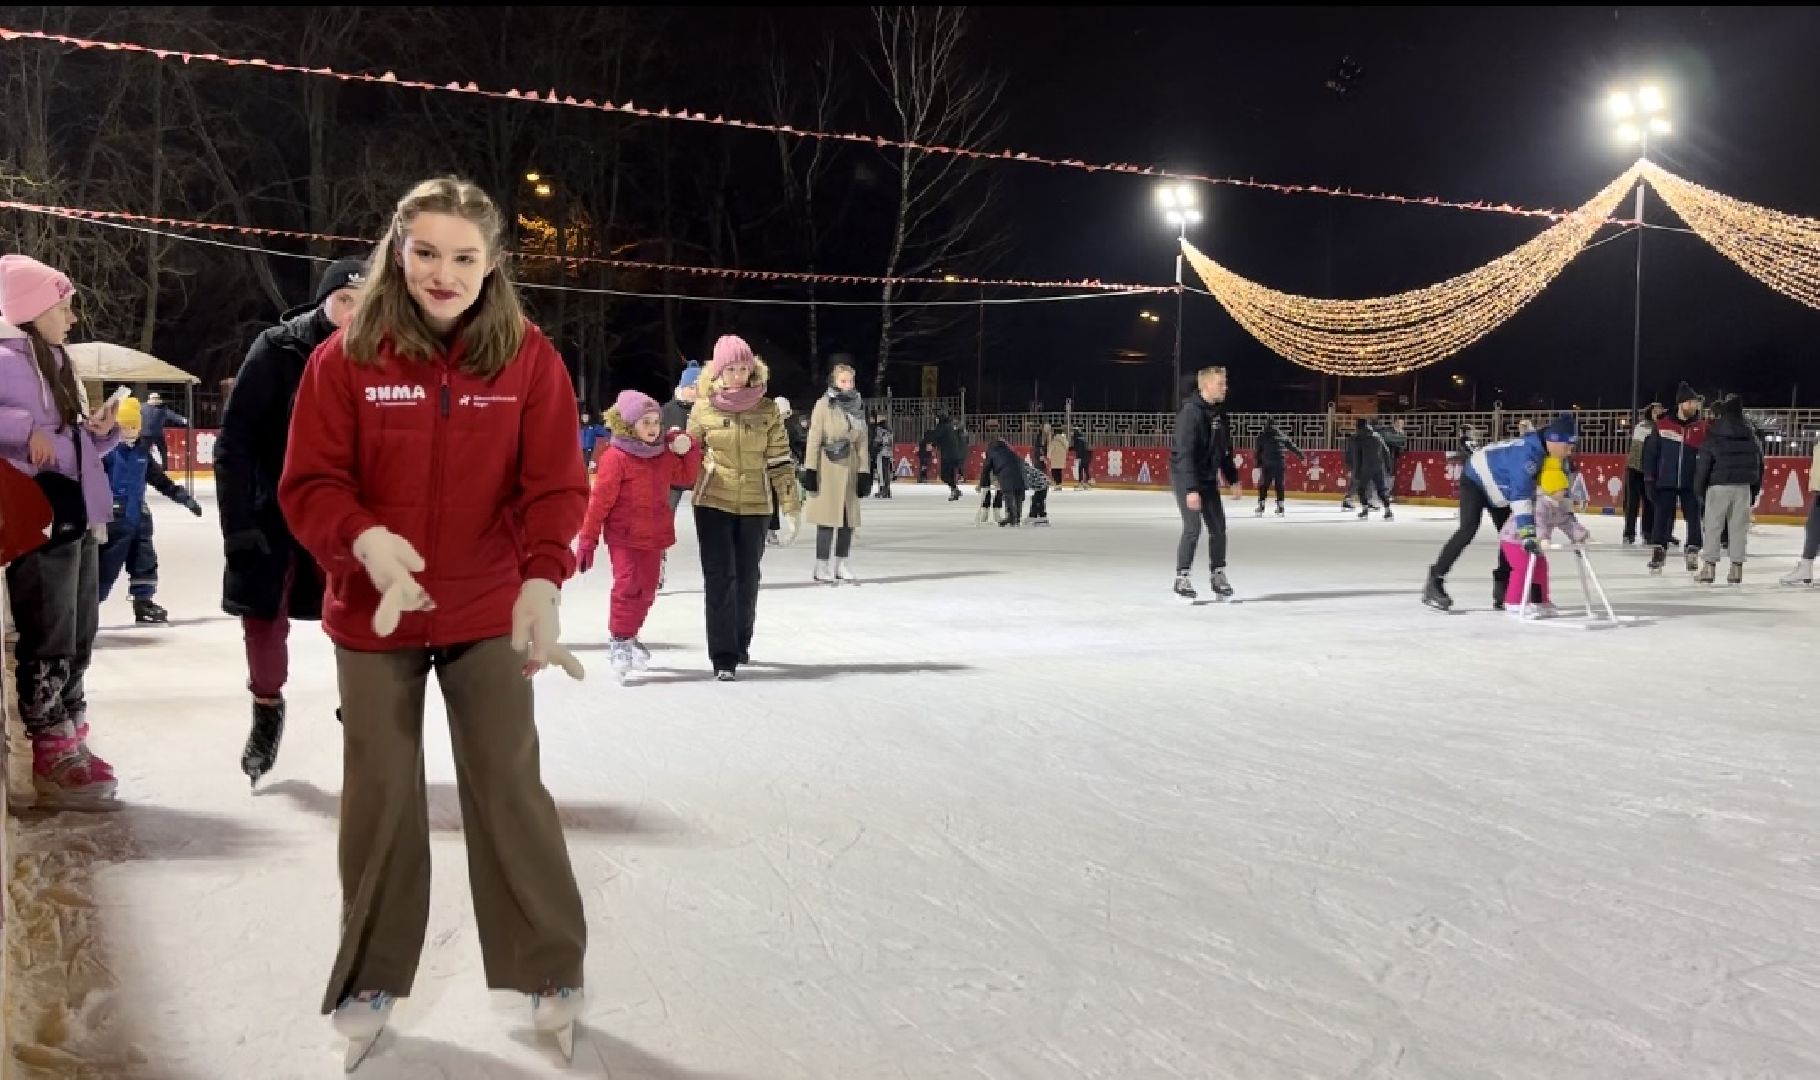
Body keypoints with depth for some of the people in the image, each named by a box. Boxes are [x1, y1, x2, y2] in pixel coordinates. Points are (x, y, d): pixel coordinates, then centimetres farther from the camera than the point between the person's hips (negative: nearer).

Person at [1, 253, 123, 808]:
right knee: (49, 645, -4)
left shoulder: (55, 362, 19)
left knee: (77, 641, 15)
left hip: (77, 519, 10)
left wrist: (101, 430, 6)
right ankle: (53, 762, 4)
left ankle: (71, 745, 26)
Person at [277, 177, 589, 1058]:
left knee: (509, 785, 6)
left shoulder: (528, 356, -7)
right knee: (379, 793, 11)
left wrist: (543, 579, -25)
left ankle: (551, 970, 22)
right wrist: (363, 539, -28)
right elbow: (310, 483, -8)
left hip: (489, 613, 0)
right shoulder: (346, 357, -8)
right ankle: (370, 978, 29)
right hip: (373, 613, 1)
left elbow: (555, 484, -9)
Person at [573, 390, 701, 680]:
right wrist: (587, 540, -11)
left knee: (647, 590, 11)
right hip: (624, 536, -6)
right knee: (627, 586, -12)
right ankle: (619, 641, 1)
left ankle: (628, 636, 29)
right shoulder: (616, 457, -13)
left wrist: (689, 449, 3)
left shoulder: (665, 456, 6)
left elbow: (687, 477, 20)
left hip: (654, 536, 6)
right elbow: (600, 500, -12)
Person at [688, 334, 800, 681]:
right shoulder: (704, 408, -2)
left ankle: (740, 643, 33)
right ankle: (723, 657, -2)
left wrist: (790, 508, -2)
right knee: (720, 578, -6)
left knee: (747, 579, 13)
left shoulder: (767, 410, 0)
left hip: (755, 505, 2)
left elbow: (780, 461, 1)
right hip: (713, 503, -1)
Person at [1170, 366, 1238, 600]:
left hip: (1208, 477, 8)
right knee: (1193, 528, -13)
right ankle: (1182, 578, -2)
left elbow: (1225, 449, 15)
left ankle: (1218, 575, 18)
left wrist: (1233, 478, 14)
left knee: (1218, 527, 7)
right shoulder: (1190, 412, -21)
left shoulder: (1219, 411, 5)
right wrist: (1192, 489, -31)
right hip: (1186, 477, -8)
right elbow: (1185, 454, -26)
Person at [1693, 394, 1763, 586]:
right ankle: (1736, 569, 7)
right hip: (1744, 487, 4)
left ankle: (1709, 567, -1)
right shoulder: (1751, 436, 8)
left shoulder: (1713, 435, -6)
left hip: (1718, 486, -3)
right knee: (1739, 527, 6)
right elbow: (1759, 465, 11)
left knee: (1713, 526, 2)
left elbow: (1703, 464, -7)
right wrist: (1755, 490, 17)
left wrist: (1699, 490, -1)